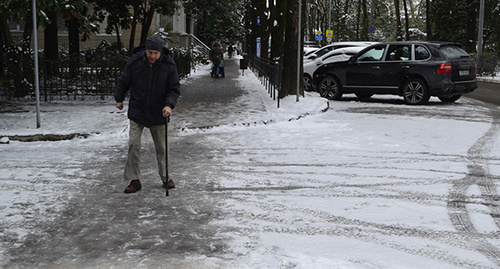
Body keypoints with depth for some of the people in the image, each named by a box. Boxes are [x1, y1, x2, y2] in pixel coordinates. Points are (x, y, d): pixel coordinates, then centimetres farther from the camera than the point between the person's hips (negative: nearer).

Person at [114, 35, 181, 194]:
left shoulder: (169, 66, -12)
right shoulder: (134, 62, -11)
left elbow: (174, 89, -8)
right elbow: (124, 82, 6)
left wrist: (169, 104, -25)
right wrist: (119, 99, 16)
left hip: (158, 115, 0)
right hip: (137, 113, 0)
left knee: (162, 147, 11)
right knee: (133, 145, -5)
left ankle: (165, 178, 27)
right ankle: (134, 180, 5)